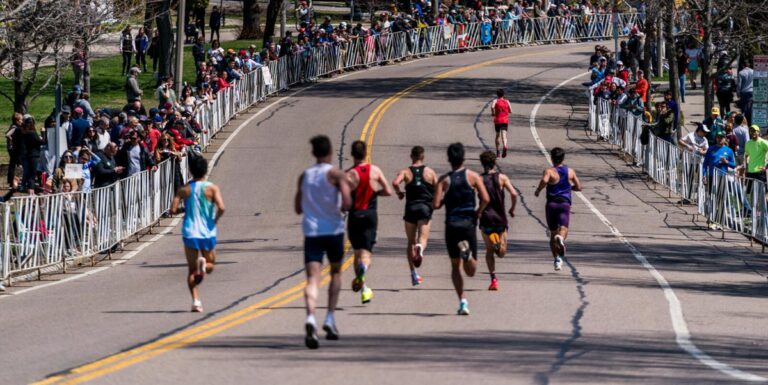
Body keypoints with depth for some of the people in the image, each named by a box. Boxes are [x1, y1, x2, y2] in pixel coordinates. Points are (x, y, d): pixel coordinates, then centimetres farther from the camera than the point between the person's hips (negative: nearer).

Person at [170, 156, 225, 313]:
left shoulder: (184, 190, 0)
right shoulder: (212, 188, -4)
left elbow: (173, 210, -8)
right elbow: (221, 208, -18)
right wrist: (215, 220, 1)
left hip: (190, 233, 1)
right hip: (208, 234, -1)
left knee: (192, 270, 8)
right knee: (210, 265, 17)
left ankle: (196, 300, -7)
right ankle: (204, 264, -20)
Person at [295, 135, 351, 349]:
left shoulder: (304, 176, 10)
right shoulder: (336, 174, -4)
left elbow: (298, 208, 16)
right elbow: (346, 203, -16)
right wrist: (342, 207, 6)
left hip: (311, 232, 2)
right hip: (333, 230, -2)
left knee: (313, 278, -8)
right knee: (335, 272, 20)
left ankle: (310, 317, -33)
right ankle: (330, 319, 9)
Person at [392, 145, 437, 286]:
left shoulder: (405, 172, 4)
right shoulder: (430, 172, 6)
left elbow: (395, 182, -16)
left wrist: (399, 193, 4)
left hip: (410, 208, 1)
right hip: (425, 207, -1)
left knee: (411, 242, 12)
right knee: (423, 238, -10)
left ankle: (414, 274, 11)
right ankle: (420, 248, -48)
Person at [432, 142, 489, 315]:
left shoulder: (444, 180, 1)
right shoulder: (472, 176, 1)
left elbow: (435, 205, -9)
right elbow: (485, 199, -9)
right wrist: (477, 213, 8)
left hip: (451, 226, 1)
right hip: (468, 225, -1)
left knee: (455, 266, 14)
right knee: (471, 271, 1)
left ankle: (462, 301, 1)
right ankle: (467, 251, -33)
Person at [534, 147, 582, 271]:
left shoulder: (549, 171, -3)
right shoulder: (570, 171, 9)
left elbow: (544, 180, -25)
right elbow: (579, 187, 15)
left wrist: (538, 190, -7)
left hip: (552, 204, 0)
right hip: (565, 203, 0)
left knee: (553, 233, 13)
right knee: (563, 228, -15)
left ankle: (557, 259, 11)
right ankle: (561, 238, -52)